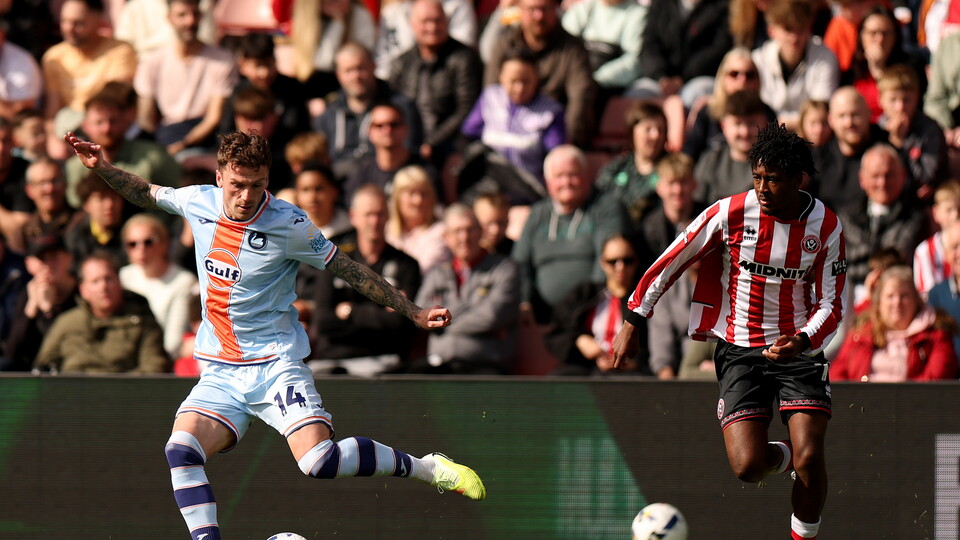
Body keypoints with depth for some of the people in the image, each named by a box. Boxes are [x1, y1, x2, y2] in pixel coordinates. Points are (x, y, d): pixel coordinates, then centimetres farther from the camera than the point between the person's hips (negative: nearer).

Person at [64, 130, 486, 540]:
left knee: (319, 462, -23)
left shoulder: (289, 225, -11)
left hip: (276, 364, -4)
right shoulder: (198, 202, 0)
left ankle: (427, 467, -3)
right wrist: (102, 168, 11)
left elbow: (349, 271, 0)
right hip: (220, 375, 4)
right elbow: (148, 194, 22)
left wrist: (414, 313, 1)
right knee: (181, 450, -24)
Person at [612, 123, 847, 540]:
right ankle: (786, 455, 22)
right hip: (738, 348, 0)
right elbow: (669, 264, -1)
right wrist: (632, 324, -2)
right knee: (747, 467, -14)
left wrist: (802, 341, -22)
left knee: (810, 459, -18)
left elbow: (831, 305, -1)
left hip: (798, 349, 0)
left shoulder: (826, 226, -6)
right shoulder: (729, 213, -10)